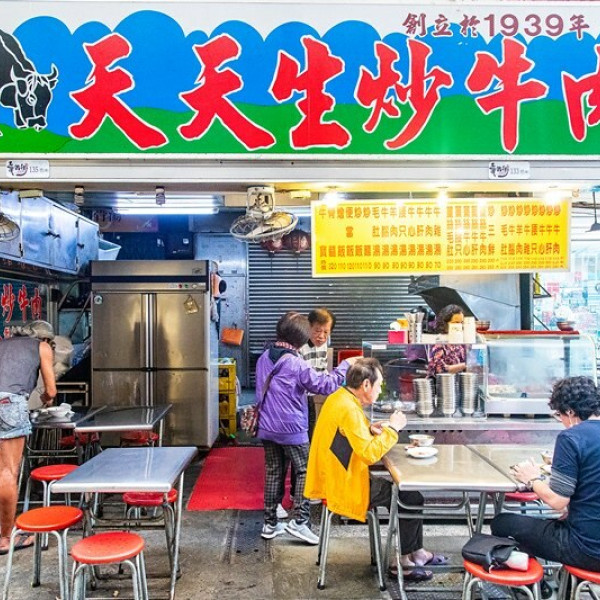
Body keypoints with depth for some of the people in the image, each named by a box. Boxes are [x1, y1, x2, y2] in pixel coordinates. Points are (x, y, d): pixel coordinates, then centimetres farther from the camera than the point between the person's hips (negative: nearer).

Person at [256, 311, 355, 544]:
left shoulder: (264, 359, 4)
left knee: (273, 472, 14)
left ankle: (270, 523, 20)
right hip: (292, 429, -7)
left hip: (267, 427, 7)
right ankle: (299, 521, -1)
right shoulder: (296, 364, -18)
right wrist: (345, 366, -7)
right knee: (305, 472, 5)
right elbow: (324, 385, -16)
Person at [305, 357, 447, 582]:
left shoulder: (340, 398, 8)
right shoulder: (349, 409, -25)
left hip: (338, 480, 10)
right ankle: (402, 561, 11)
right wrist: (392, 429, -17)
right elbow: (369, 454, -27)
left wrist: (370, 431, 2)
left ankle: (417, 552, 26)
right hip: (346, 488, -10)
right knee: (413, 497, -4)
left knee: (404, 488, 17)